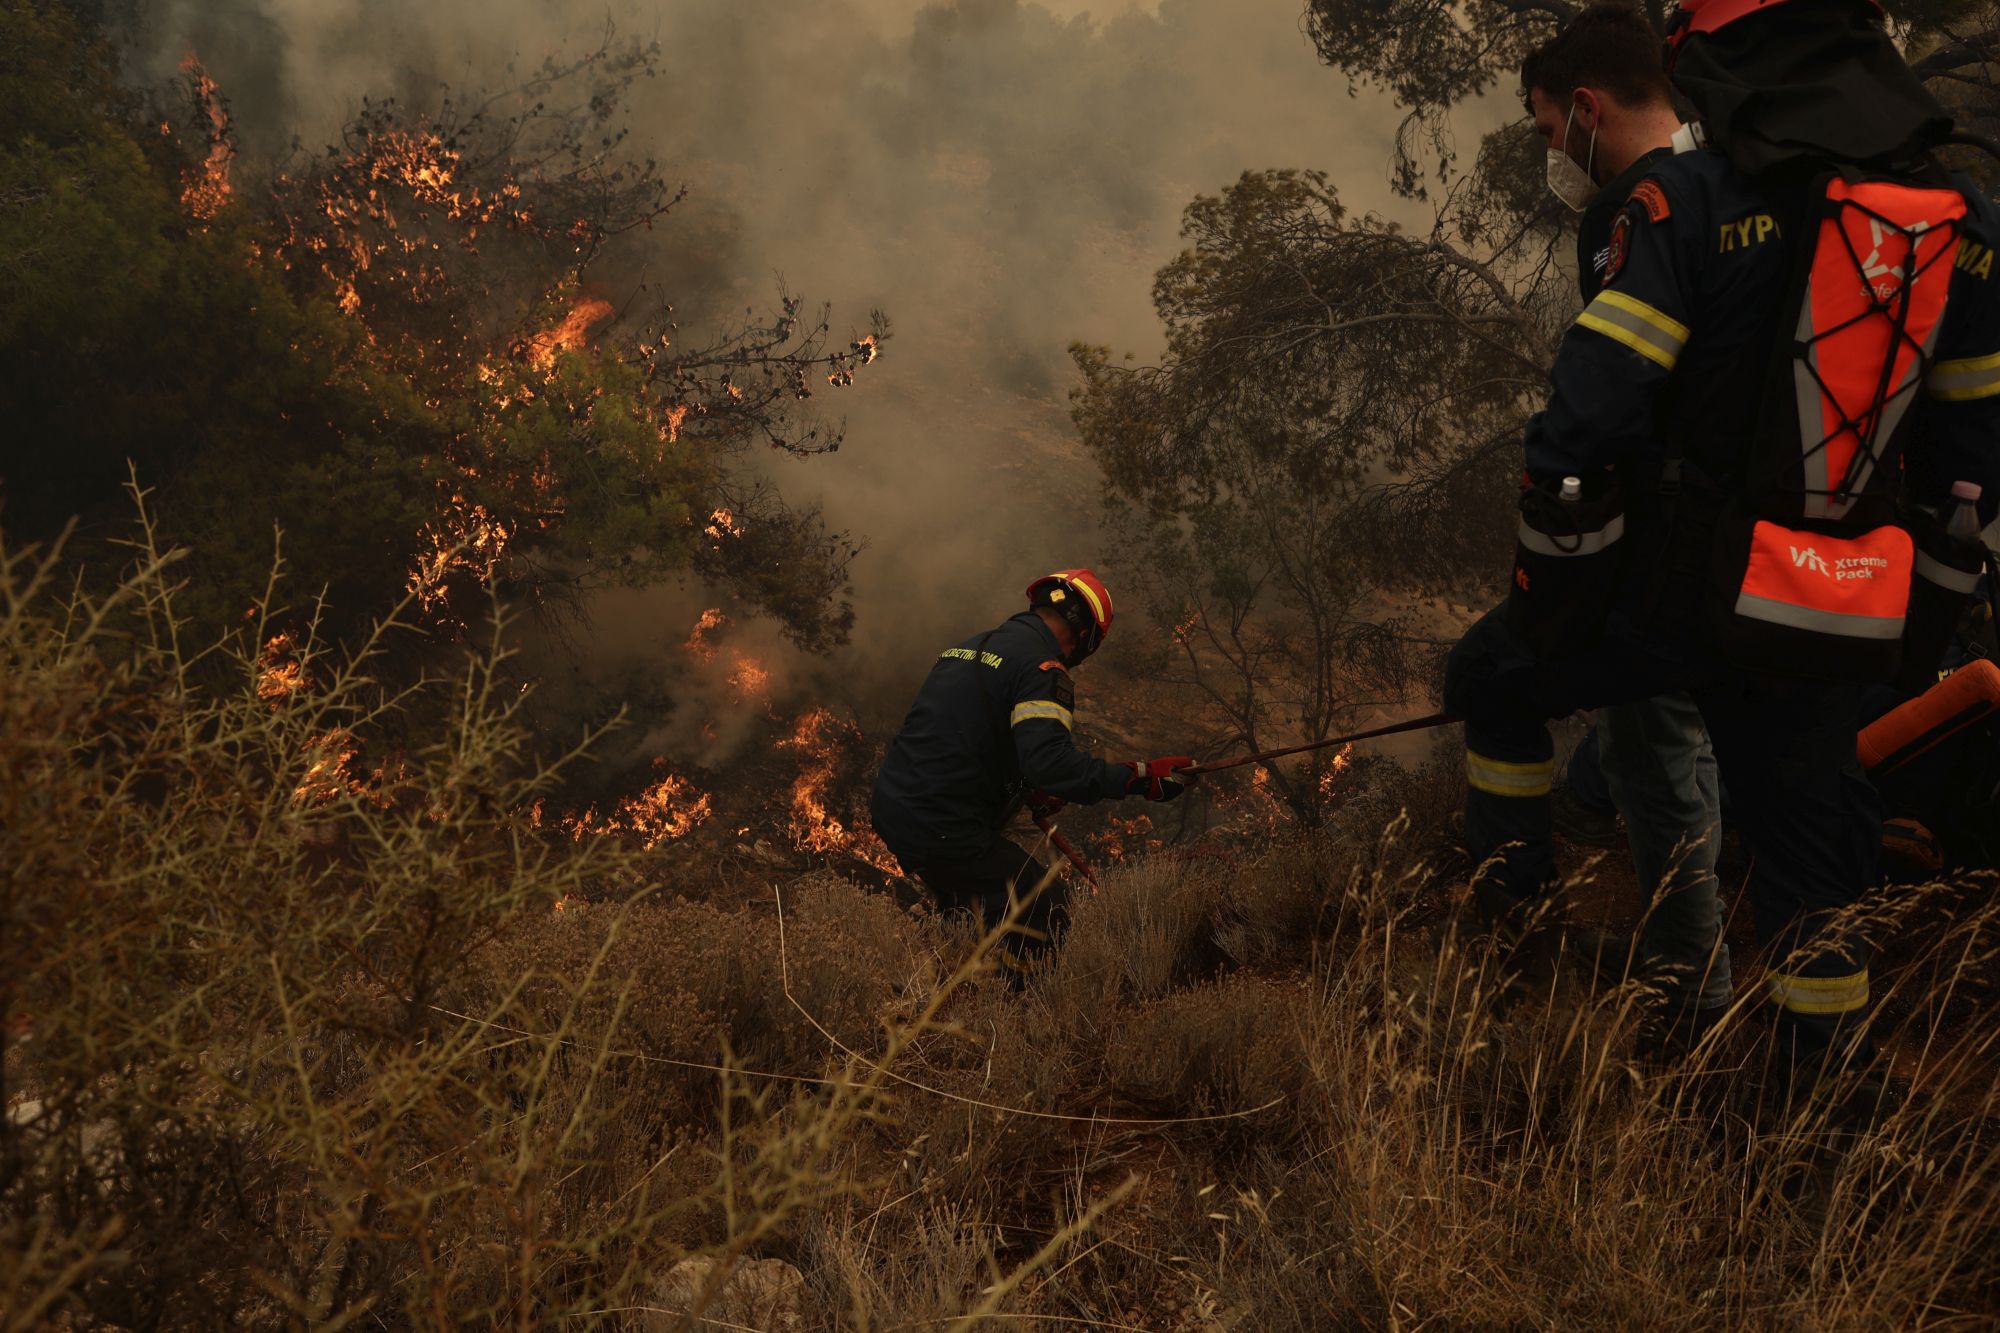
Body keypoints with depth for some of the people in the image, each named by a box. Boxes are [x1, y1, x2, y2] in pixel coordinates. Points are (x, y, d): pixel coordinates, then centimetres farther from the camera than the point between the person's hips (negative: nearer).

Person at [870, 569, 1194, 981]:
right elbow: (1051, 760, -26)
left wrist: (1027, 788, 21)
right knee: (1046, 913, 3)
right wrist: (1137, 777, -23)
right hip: (946, 829, -9)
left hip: (892, 810, 9)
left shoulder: (968, 647, 17)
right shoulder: (1041, 667, -12)